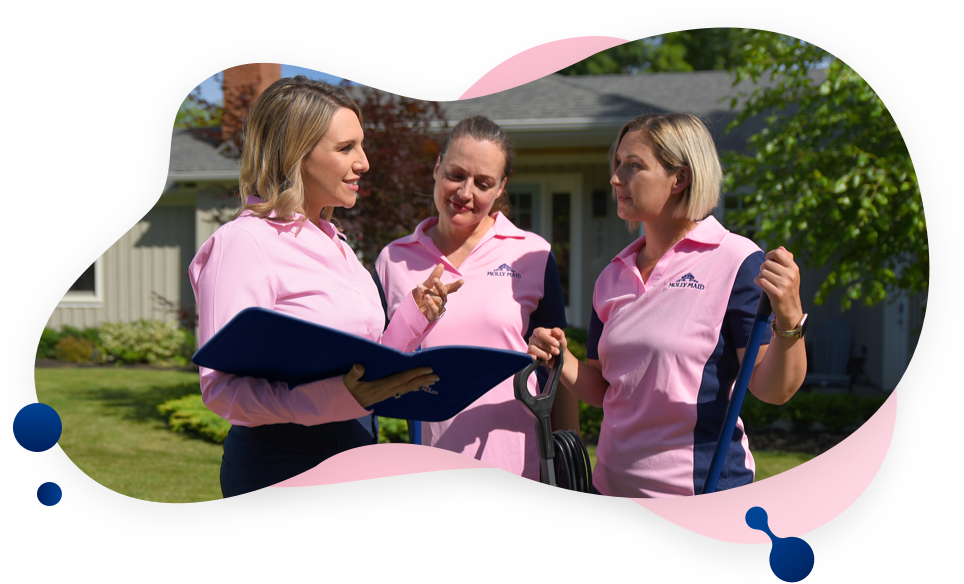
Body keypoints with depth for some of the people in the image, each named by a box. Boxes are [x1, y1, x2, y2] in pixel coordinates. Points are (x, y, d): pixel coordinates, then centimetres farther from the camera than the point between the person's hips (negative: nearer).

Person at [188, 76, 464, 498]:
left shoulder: (332, 243, 14)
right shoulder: (243, 242, -12)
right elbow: (221, 386, -21)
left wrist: (414, 315, 1)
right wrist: (335, 396, -33)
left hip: (354, 458, 8)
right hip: (280, 466, -8)